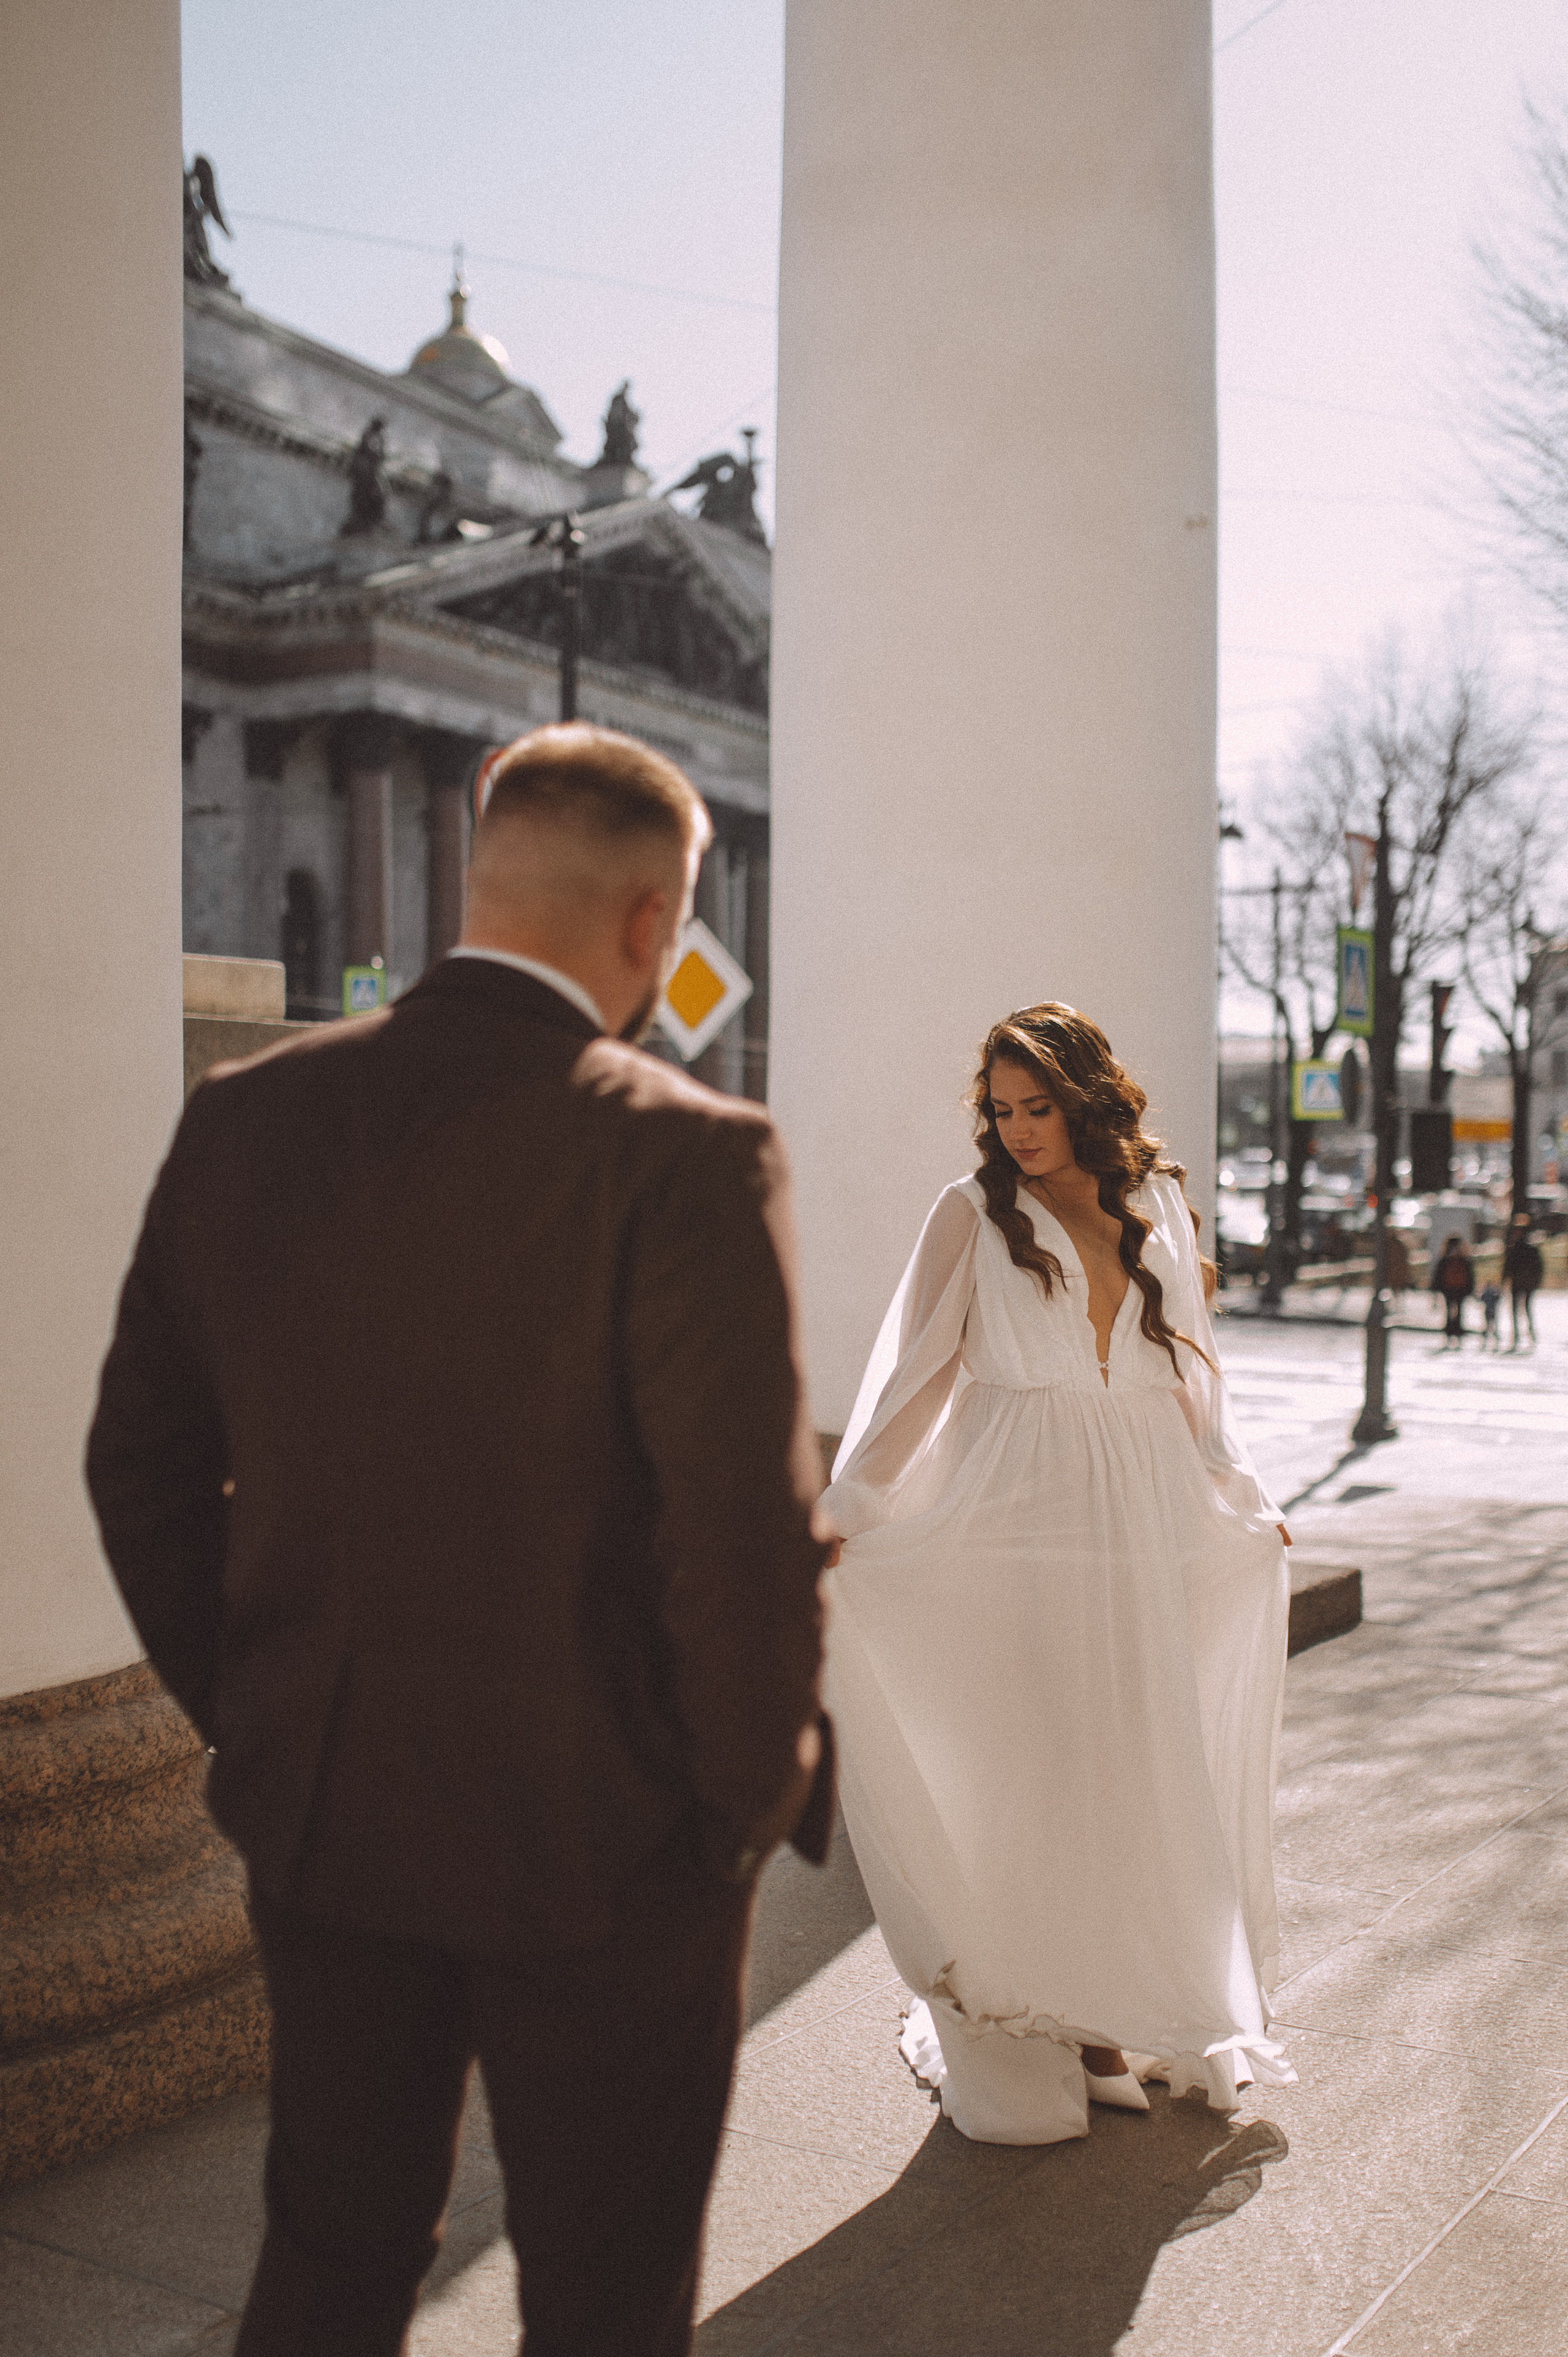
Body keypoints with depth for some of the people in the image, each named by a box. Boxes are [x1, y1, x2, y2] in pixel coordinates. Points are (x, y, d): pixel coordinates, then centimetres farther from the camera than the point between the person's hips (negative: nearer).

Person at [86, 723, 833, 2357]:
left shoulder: (244, 1119, -3)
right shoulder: (685, 1156, -20)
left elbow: (142, 1464, 3)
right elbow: (746, 1533, -21)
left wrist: (247, 1714, 14)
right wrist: (755, 1795, -3)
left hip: (316, 1815, 5)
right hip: (598, 1843, -5)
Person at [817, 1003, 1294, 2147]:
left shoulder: (1158, 1209, 9)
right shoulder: (974, 1214, 0)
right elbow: (918, 1372, -2)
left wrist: (1249, 1498, 20)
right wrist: (844, 1512, -8)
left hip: (1145, 1530, 3)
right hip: (1015, 1527, -3)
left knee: (1132, 1770, 7)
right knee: (1013, 1773, 1)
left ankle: (1118, 2028, 20)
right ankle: (1021, 2047, 13)